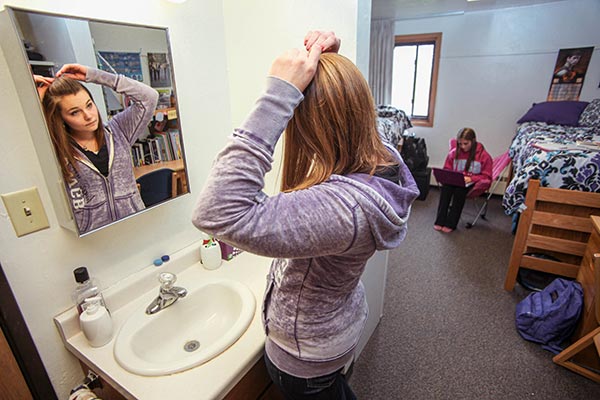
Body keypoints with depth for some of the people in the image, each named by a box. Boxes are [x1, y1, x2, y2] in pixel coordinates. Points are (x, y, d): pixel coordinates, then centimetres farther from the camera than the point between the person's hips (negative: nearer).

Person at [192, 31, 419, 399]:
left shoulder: (344, 205, -44)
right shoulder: (383, 160, -16)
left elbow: (215, 214, -49)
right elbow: (339, 106, 3)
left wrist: (278, 93, -47)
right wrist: (330, 60, -16)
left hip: (303, 355, -7)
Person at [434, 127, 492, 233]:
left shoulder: (483, 155, -4)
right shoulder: (454, 152, 4)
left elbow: (486, 177, -1)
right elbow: (446, 170, 15)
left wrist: (471, 178, -17)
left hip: (473, 184, -3)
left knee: (459, 189, -36)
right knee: (446, 186, -32)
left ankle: (451, 223, -26)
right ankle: (440, 221, -30)